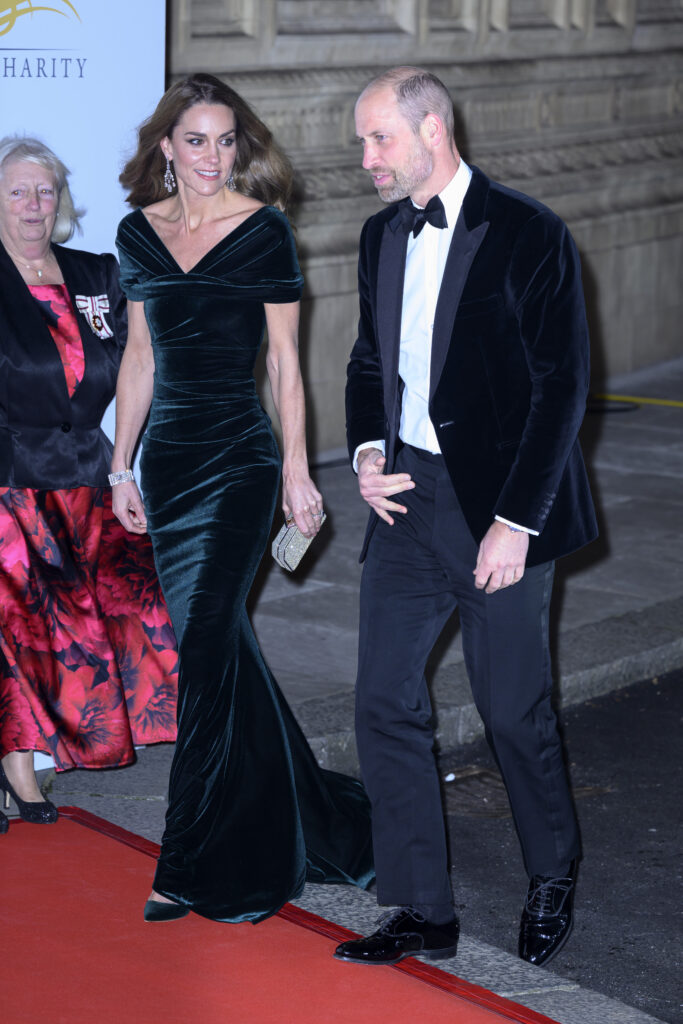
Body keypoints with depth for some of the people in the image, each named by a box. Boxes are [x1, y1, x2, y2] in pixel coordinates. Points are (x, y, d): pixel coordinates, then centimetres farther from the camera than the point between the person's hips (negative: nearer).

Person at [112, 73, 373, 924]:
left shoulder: (264, 230, -4)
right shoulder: (138, 232, 8)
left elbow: (285, 357, -3)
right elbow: (139, 356, 14)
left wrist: (297, 469, -5)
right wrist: (121, 467, 13)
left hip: (238, 460, -5)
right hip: (167, 459, 5)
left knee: (205, 646, -9)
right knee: (218, 645, 9)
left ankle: (193, 865, -1)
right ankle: (304, 819, 26)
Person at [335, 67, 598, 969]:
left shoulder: (527, 235, -11)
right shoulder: (384, 236, 10)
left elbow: (562, 386, -13)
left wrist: (515, 520, -16)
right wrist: (367, 451, 2)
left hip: (499, 505, -6)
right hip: (406, 496, 6)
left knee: (515, 710, 5)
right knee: (386, 702, 2)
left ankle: (553, 878, 30)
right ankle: (422, 913, 13)